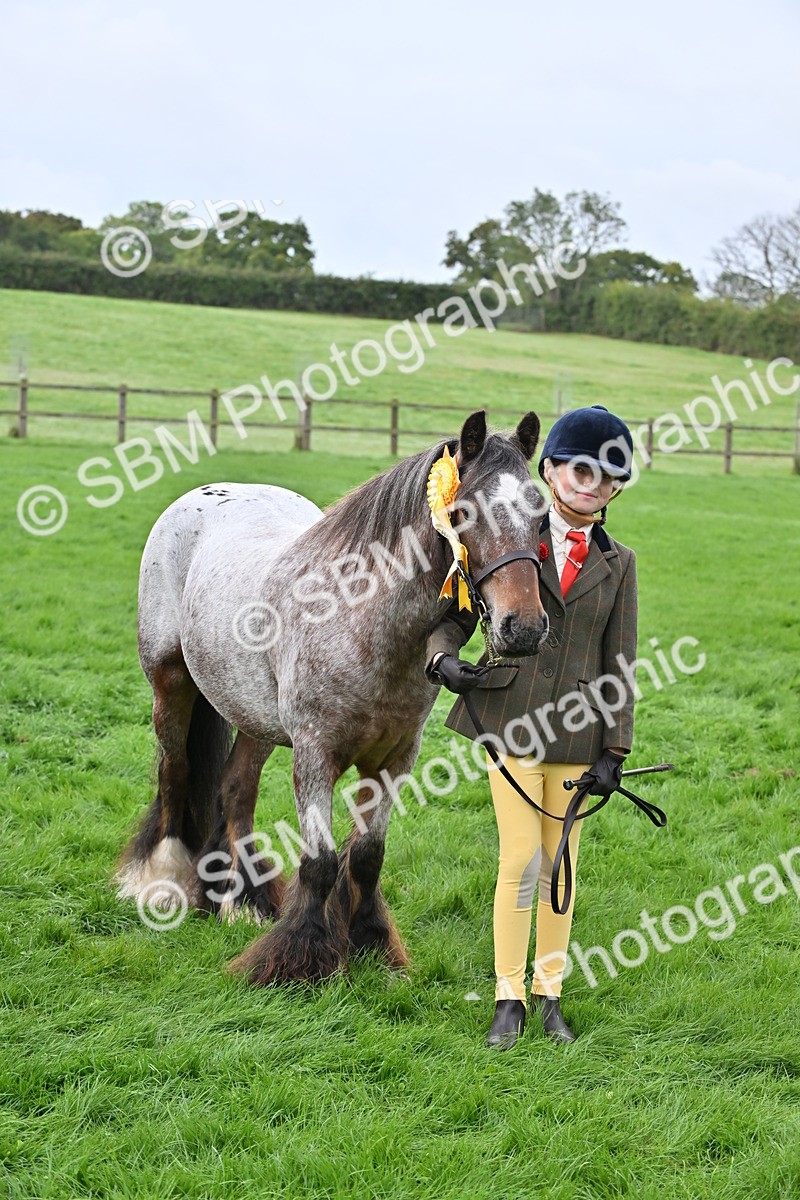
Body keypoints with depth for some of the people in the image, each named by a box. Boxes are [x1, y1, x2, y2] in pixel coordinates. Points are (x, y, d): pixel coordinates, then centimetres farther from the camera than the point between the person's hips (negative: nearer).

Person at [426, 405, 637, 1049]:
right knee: (521, 860, -4)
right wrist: (443, 657, -14)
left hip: (577, 730, 2)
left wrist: (614, 752, -1)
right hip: (511, 719, -2)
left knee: (561, 865, 8)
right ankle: (509, 1000, 7)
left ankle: (550, 995, 20)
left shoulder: (618, 563, 6)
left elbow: (619, 664, 4)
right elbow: (455, 614, 8)